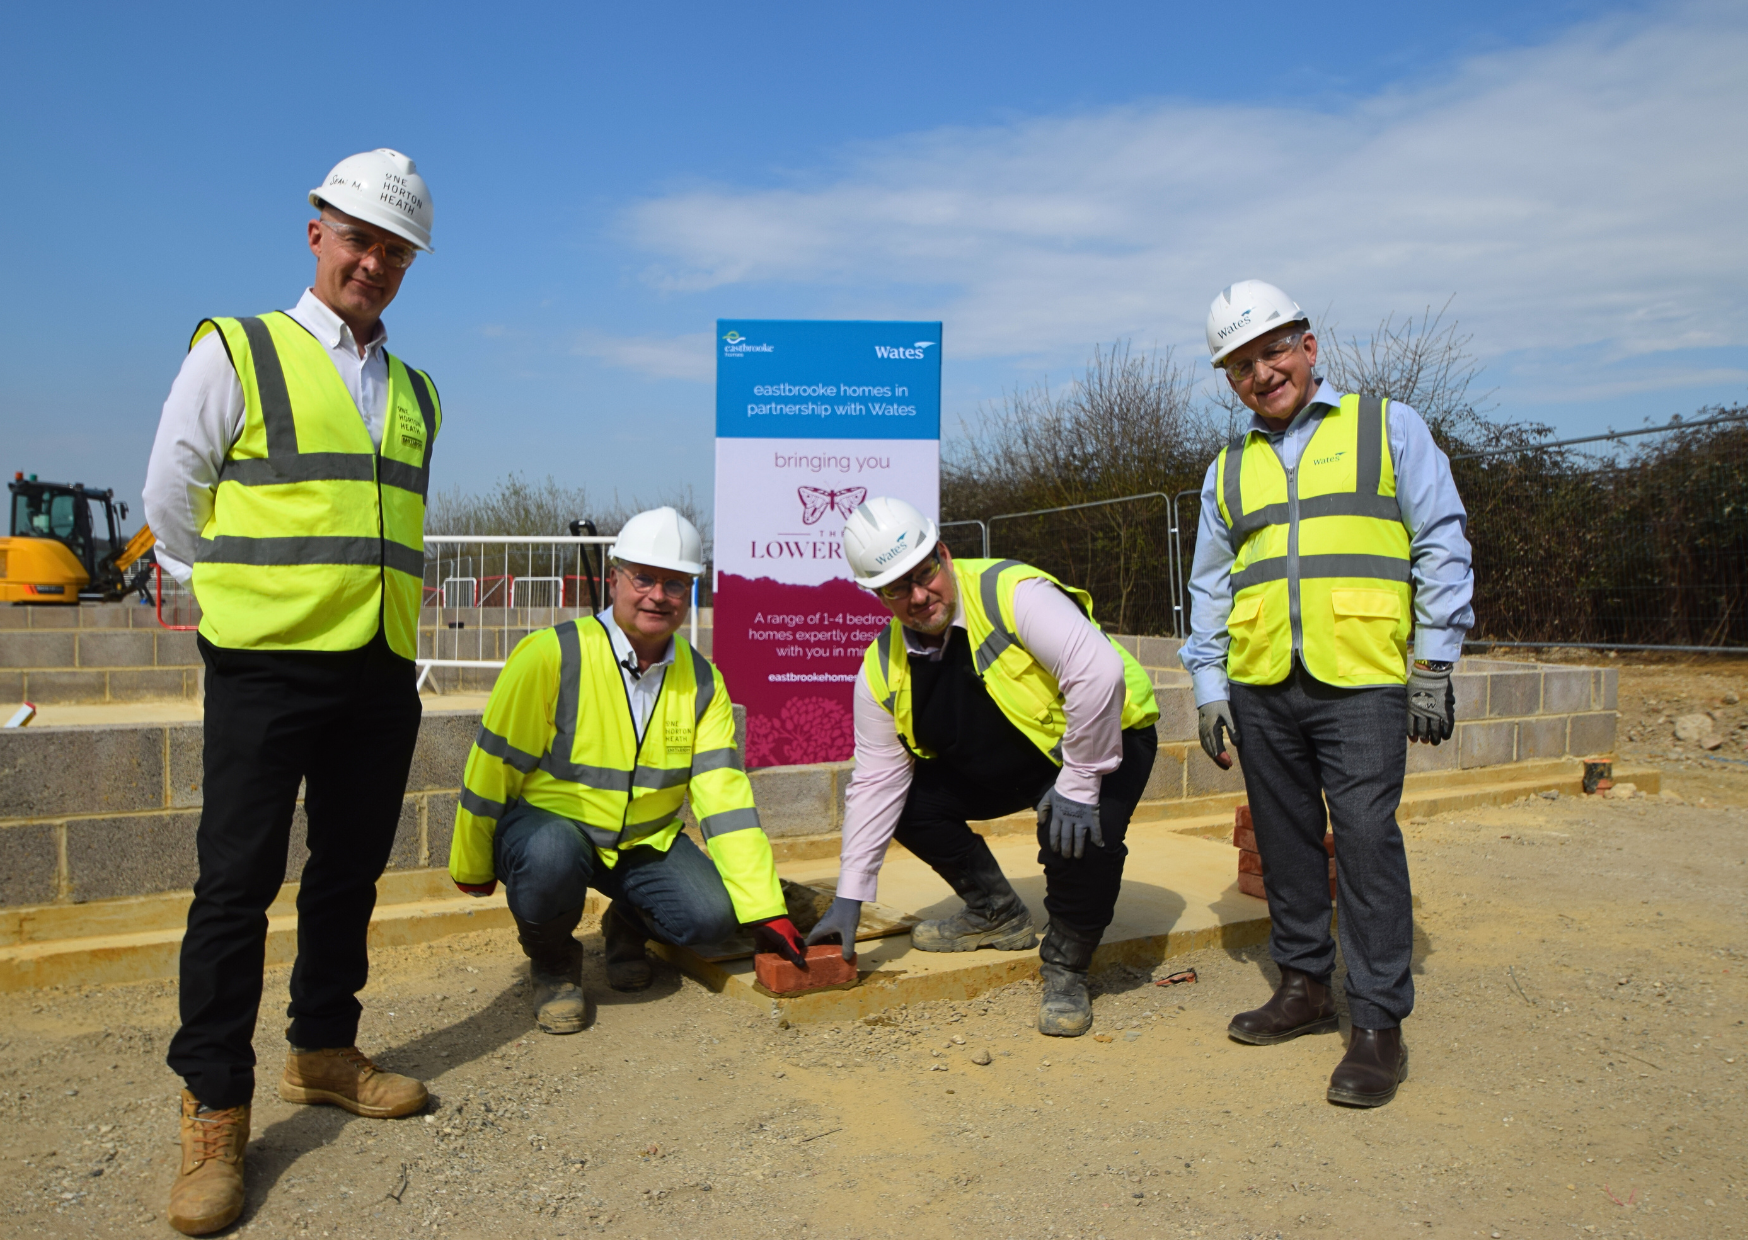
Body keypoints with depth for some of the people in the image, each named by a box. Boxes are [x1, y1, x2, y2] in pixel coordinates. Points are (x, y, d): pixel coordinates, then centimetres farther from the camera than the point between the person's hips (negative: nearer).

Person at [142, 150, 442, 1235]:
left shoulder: (418, 395, 16)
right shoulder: (235, 352, 2)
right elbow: (171, 501, 3)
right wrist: (257, 590, 8)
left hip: (382, 669, 5)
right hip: (267, 662, -4)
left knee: (351, 871, 12)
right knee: (238, 881, -2)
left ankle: (324, 1052, 28)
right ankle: (216, 1109, 9)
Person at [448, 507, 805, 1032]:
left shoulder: (702, 682, -5)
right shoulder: (551, 656, -20)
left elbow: (726, 796, -9)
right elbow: (494, 767, -12)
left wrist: (766, 911, -15)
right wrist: (474, 866, -3)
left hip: (646, 839, 4)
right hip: (545, 823, -3)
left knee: (713, 914, -19)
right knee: (552, 855, -37)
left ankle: (627, 925, 17)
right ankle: (551, 962, -2)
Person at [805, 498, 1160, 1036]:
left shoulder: (1011, 592, -29)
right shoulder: (883, 669, -9)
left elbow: (1099, 672, -37)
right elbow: (876, 781, -6)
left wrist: (1078, 785, -35)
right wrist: (849, 898, -7)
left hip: (1105, 738, -6)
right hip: (1001, 764, 7)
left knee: (1078, 833, -33)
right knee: (910, 800, -4)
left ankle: (1066, 966, -5)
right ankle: (998, 915, 16)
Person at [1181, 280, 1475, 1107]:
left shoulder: (1388, 427, 7)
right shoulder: (1230, 467, 17)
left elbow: (1442, 547, 3)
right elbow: (1210, 587, 17)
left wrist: (1435, 667, -3)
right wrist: (1209, 687, 9)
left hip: (1362, 681, -4)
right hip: (1262, 688, 4)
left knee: (1366, 840, -8)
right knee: (1285, 840, 10)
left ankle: (1379, 1024, 2)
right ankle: (1304, 986, 25)